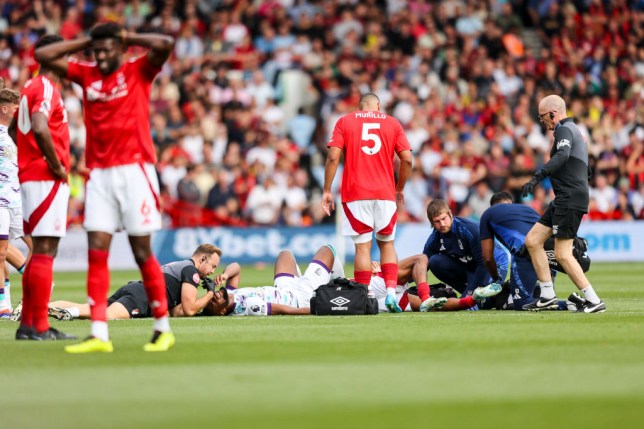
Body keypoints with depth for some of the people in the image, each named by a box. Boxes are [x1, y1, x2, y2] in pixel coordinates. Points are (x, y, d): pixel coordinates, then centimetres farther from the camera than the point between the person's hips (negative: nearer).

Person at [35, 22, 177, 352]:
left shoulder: (138, 71, 1)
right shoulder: (86, 75, 12)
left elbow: (165, 44, -16)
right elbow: (43, 56, 12)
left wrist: (129, 38, -3)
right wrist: (84, 43, 10)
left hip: (134, 169, -4)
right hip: (98, 173, 4)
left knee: (142, 252, -1)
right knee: (96, 252, -4)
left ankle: (163, 328, 10)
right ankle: (99, 335, -5)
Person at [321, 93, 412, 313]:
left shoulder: (345, 122, 7)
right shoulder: (392, 123, 10)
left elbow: (333, 157, -3)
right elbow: (407, 159, 3)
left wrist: (327, 191, 1)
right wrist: (399, 189, 15)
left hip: (355, 195, -1)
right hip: (385, 193, 1)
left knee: (362, 246, -2)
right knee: (387, 243, 14)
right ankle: (391, 291, -1)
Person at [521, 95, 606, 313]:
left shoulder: (564, 129, -8)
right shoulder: (575, 130, 23)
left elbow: (562, 156, -30)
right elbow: (586, 170, 31)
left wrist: (537, 177, -36)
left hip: (570, 199, -10)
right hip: (563, 200, 10)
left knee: (562, 254, -11)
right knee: (532, 240, 9)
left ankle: (593, 300, -10)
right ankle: (548, 297, 8)